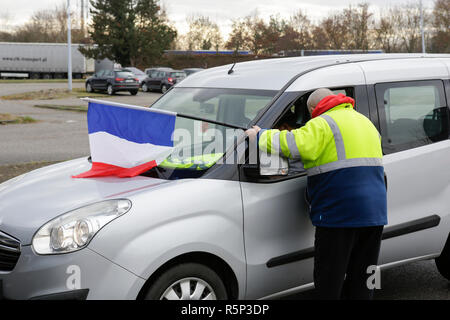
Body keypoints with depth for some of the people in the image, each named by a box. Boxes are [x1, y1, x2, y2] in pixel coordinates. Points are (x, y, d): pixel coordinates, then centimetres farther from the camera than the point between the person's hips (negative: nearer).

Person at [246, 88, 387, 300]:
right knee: (362, 281, 15)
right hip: (375, 213, 8)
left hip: (338, 214, -7)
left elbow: (294, 144, -22)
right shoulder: (366, 122, 19)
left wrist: (260, 136, -8)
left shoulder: (322, 125, -8)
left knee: (329, 281, 3)